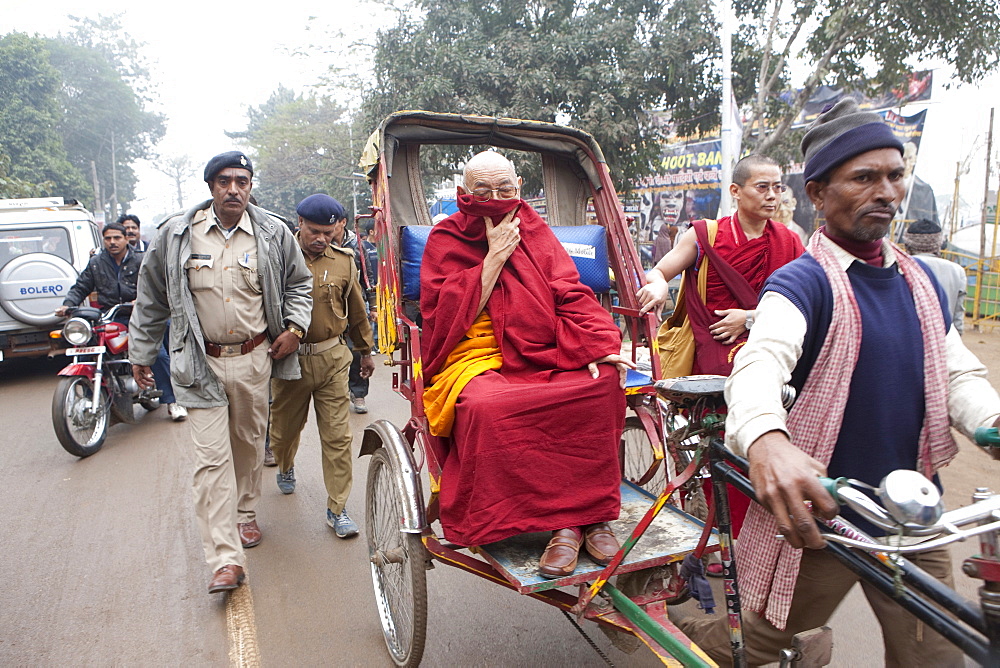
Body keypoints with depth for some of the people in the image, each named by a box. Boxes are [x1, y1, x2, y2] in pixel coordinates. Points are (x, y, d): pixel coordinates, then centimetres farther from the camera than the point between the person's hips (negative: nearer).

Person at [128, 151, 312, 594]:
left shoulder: (273, 234, 0)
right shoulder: (176, 235, -1)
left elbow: (299, 282, 15)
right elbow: (151, 298, 9)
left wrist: (295, 327, 0)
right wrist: (141, 354, 12)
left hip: (255, 359, 2)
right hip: (201, 363, -1)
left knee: (249, 444, 16)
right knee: (211, 457, -6)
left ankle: (245, 515, 41)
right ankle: (225, 558, -4)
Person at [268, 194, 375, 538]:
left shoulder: (343, 261, 3)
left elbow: (357, 310, 14)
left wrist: (365, 351, 21)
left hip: (332, 359, 1)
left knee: (337, 435, -1)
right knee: (285, 427, 18)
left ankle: (337, 509, 10)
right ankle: (285, 467, 52)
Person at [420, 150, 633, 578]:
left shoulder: (535, 232, 16)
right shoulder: (446, 240, 7)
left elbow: (570, 295, 5)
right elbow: (448, 314, -6)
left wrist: (597, 346, -13)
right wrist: (495, 257, -8)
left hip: (542, 357, 3)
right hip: (476, 359, -3)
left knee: (604, 381, -27)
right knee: (486, 407, -37)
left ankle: (593, 513, -17)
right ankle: (563, 521, -25)